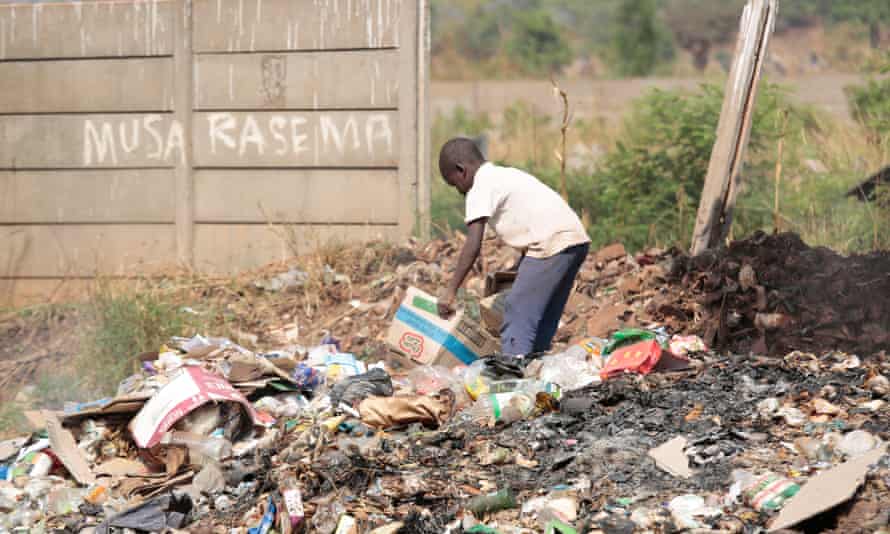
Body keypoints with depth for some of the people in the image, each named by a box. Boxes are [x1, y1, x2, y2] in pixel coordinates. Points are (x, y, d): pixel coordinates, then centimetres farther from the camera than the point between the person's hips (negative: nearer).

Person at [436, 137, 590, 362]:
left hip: (553, 243, -9)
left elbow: (473, 245, -10)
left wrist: (450, 292, -8)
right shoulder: (505, 175, 24)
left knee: (518, 309, -8)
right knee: (544, 317, 14)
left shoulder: (481, 187, -3)